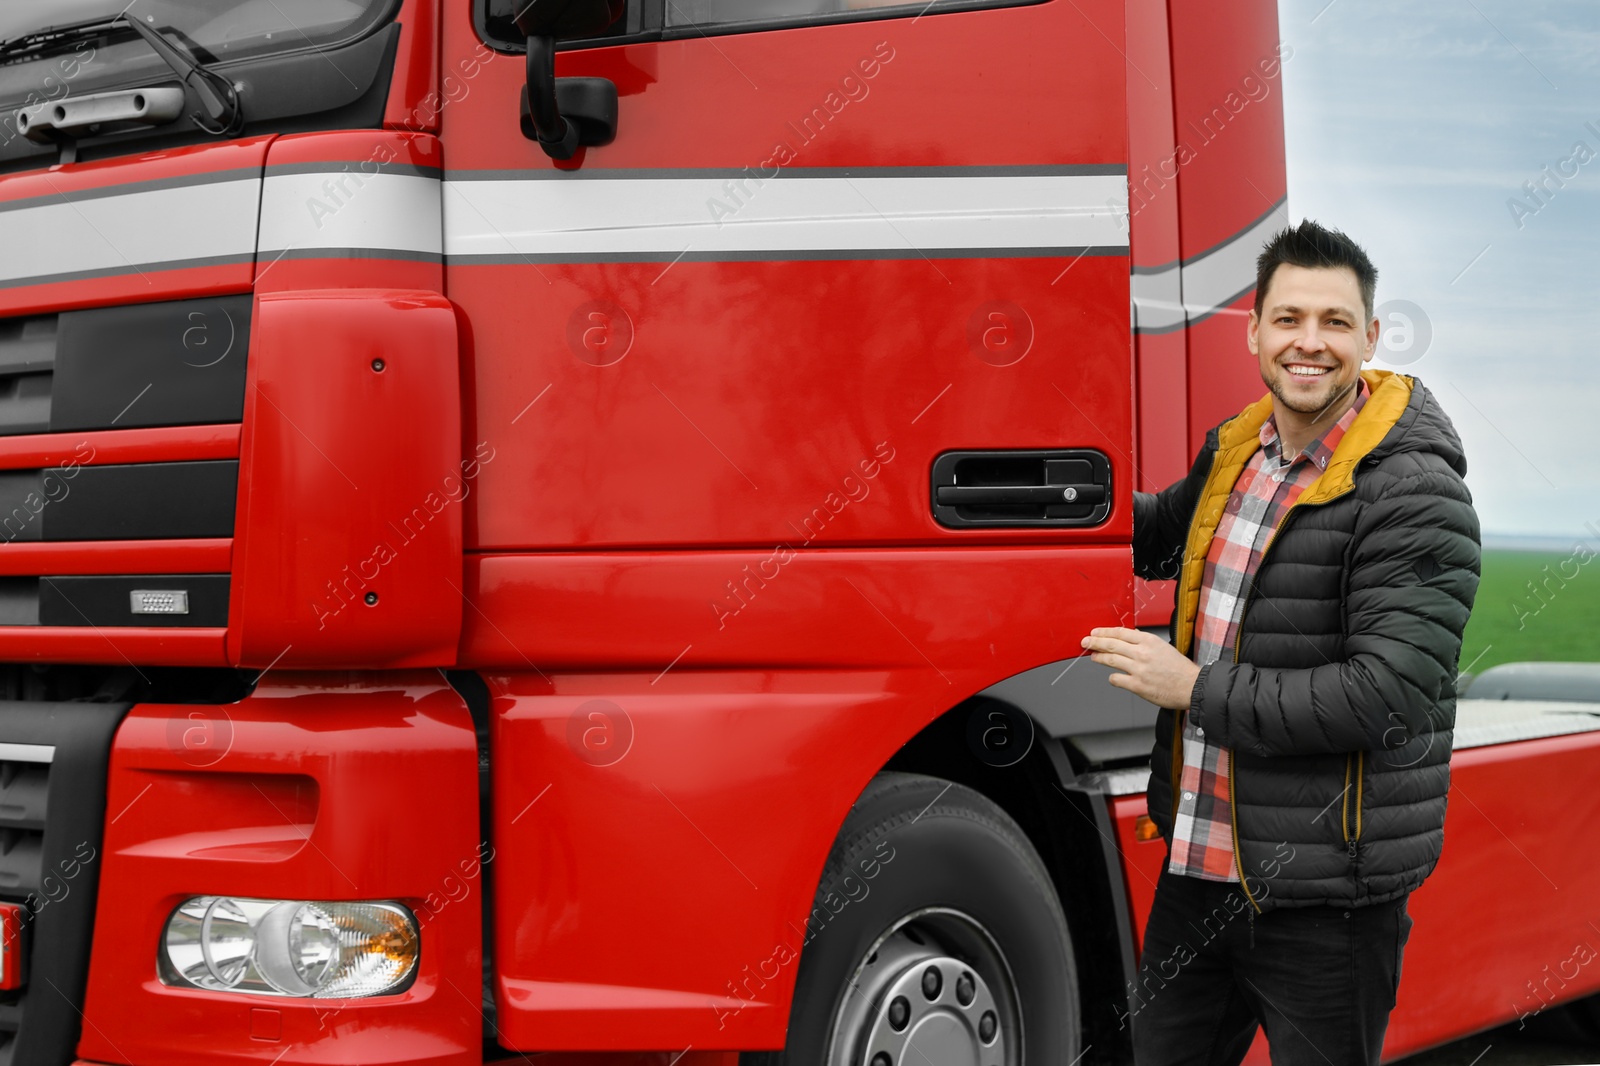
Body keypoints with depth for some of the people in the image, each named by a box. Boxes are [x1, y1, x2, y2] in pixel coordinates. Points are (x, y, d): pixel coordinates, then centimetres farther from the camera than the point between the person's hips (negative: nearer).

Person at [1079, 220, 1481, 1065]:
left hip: (1324, 900, -7)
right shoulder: (1235, 447, 7)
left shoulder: (1414, 491, -16)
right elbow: (1161, 537, 29)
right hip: (1200, 868, 7)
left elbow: (1388, 694, -23)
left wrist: (1197, 689, -19)